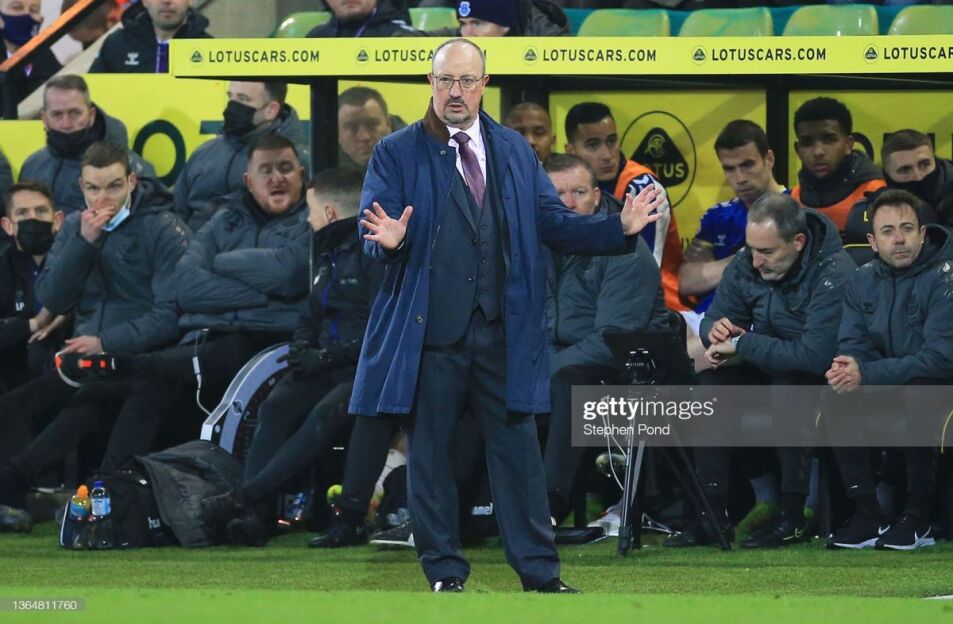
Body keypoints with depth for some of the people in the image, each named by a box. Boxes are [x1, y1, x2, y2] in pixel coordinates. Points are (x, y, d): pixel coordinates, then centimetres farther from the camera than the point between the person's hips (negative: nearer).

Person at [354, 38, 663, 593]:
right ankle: (445, 571, 14)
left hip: (503, 332, 2)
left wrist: (620, 229, -4)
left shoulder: (515, 151, 12)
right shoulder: (397, 154, 2)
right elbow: (373, 229, -5)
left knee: (518, 448, 4)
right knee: (431, 452, 4)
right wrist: (388, 240, -29)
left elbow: (555, 224, 10)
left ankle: (540, 572, 8)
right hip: (430, 332, -2)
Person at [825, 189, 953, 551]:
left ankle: (918, 519, -26)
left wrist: (866, 374, -29)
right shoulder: (862, 282, 4)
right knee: (839, 396, -20)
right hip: (888, 384, 6)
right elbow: (852, 346, 2)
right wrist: (846, 369, -25)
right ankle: (867, 517, -18)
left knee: (916, 394, -36)